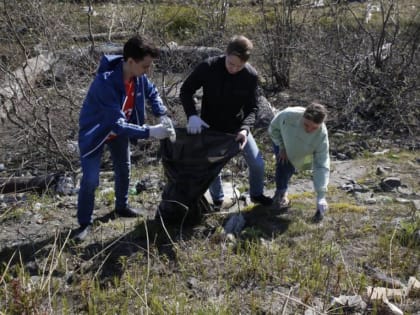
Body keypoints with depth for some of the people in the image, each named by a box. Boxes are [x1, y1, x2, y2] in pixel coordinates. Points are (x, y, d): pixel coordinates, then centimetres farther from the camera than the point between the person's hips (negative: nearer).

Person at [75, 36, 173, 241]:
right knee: (90, 180, -9)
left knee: (124, 170, 20)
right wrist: (149, 132, -41)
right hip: (94, 133, -7)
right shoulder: (106, 82, -40)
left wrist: (162, 115, -13)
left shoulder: (138, 76, -18)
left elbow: (152, 93, 5)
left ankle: (122, 207, 43)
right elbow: (117, 123, -41)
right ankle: (85, 223, 9)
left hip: (119, 130, 7)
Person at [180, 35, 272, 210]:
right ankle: (217, 199, 34)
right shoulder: (208, 67, -24)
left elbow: (252, 107, -13)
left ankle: (257, 194, 30)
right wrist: (192, 115, -30)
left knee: (257, 163, 2)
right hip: (211, 127, -1)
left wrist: (245, 128, -32)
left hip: (237, 126, 1)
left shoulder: (251, 75, -19)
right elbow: (186, 91, -13)